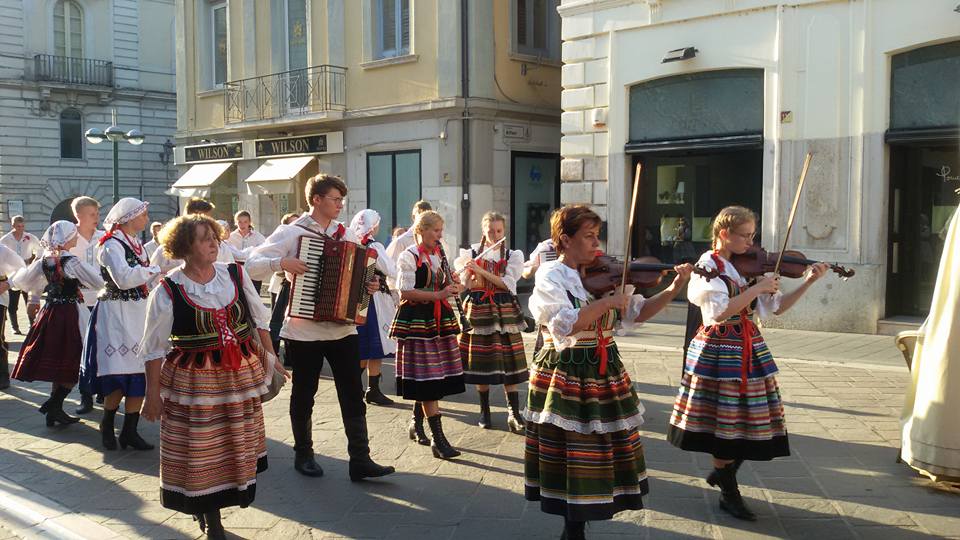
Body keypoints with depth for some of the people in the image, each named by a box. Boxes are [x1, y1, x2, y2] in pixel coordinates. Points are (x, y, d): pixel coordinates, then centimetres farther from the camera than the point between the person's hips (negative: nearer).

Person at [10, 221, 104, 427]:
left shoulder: (44, 261, 2)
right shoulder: (71, 262, -16)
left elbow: (19, 281, 12)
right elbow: (98, 282, -15)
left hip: (50, 312, 7)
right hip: (70, 313, -7)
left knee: (56, 361, 15)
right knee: (72, 362, 4)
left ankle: (54, 410, 19)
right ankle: (54, 405, -1)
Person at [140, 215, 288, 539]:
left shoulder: (236, 274, 1)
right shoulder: (168, 291, -10)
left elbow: (259, 320, 12)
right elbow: (154, 348, -5)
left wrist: (270, 357, 10)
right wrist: (153, 392, -5)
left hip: (241, 375, 4)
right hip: (193, 382, -4)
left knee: (237, 447, 12)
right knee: (201, 453, 2)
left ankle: (212, 511, 33)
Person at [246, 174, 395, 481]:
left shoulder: (346, 235, 8)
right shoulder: (291, 233, -5)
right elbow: (252, 265, -8)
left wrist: (370, 285, -2)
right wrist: (282, 263, -24)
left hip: (343, 327, 4)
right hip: (303, 330, -4)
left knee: (353, 395, 1)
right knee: (304, 395, 10)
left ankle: (360, 460, 4)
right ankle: (303, 454, 26)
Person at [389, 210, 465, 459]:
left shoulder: (439, 255, 14)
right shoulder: (408, 256, -8)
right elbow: (405, 292, -15)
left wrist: (452, 284, 0)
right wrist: (438, 294, -21)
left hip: (439, 319, 7)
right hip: (416, 319, -7)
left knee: (427, 379, 10)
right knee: (426, 379, -8)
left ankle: (417, 423, 30)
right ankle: (438, 438, -9)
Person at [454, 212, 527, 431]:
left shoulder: (513, 256, 4)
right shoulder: (471, 253, 5)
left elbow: (508, 283, -10)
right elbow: (467, 285, 1)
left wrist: (480, 270, -15)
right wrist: (470, 270, -16)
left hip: (504, 311, 0)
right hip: (478, 310, 1)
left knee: (508, 363, -3)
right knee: (481, 362, 4)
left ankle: (514, 413, 0)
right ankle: (484, 411, 17)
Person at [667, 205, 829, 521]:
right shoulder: (708, 265, -9)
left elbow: (777, 308, 7)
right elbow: (721, 311, -22)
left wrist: (808, 282, -1)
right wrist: (758, 288, -18)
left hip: (750, 349, 6)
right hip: (719, 350, -6)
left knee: (748, 420, 7)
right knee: (725, 421, 3)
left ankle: (723, 472, 31)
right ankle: (729, 493, 18)